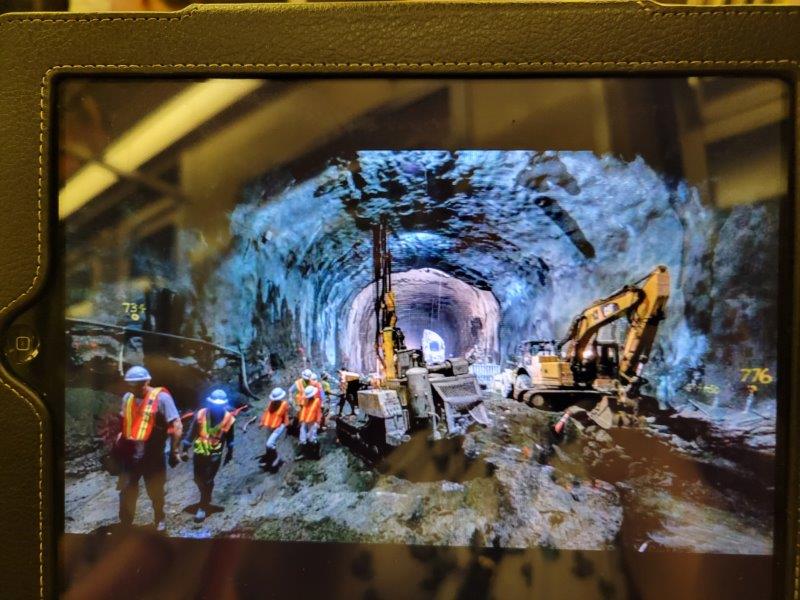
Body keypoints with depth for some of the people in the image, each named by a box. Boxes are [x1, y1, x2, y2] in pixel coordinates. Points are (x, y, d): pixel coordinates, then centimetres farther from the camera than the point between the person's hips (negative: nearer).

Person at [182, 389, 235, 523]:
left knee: (207, 481, -2)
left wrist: (229, 453, 10)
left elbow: (229, 438, 2)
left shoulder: (228, 418, -13)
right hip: (199, 452, 2)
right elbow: (191, 433, -2)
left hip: (215, 455, -2)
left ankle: (203, 507, 13)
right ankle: (206, 498, 41)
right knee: (198, 479, 14)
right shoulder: (200, 414, -12)